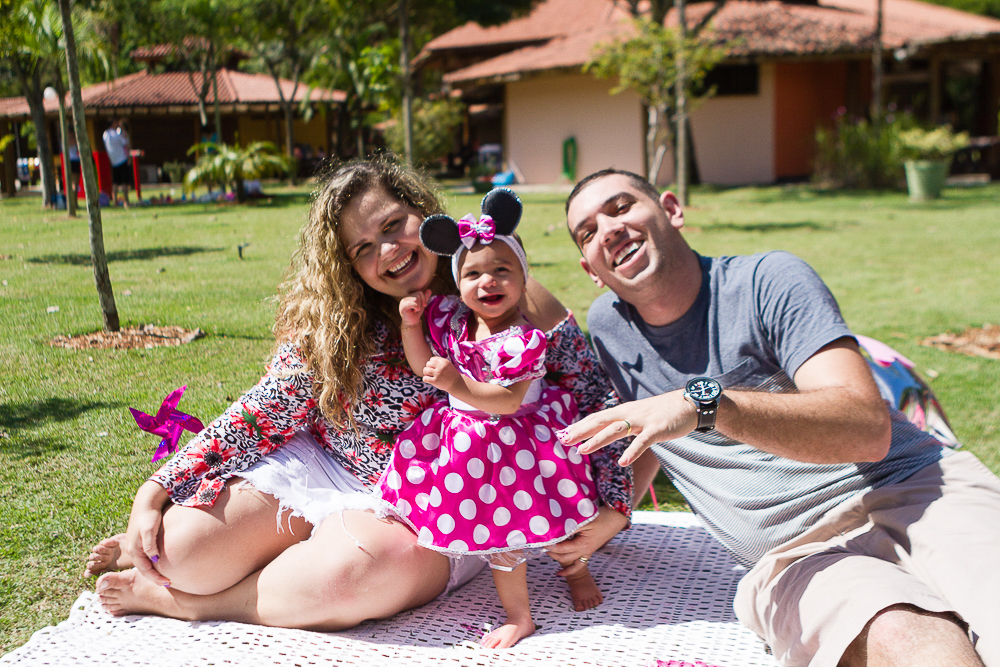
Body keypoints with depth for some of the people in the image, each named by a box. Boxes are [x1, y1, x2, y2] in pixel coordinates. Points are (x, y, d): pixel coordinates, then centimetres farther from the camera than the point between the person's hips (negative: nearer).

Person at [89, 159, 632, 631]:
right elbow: (261, 414, -2)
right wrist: (155, 493, -7)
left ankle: (175, 601, -9)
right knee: (185, 548, -20)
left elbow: (598, 417, -4)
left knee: (362, 565, -36)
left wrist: (609, 511, -20)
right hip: (318, 473, 2)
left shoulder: (518, 308, -9)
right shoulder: (332, 326, -3)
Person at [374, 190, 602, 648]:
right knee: (497, 527, 8)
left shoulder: (523, 338, -24)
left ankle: (576, 568, 43)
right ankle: (518, 615, 22)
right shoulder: (452, 320, -4)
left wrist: (457, 383, -39)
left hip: (520, 441, -5)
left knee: (549, 515, 11)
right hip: (469, 439, 5)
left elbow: (508, 401, -30)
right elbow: (424, 366, 8)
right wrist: (411, 324, -5)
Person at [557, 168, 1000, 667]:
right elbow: (649, 439, 30)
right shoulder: (607, 325, 12)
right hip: (794, 557, 1)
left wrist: (707, 402, -26)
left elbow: (869, 428, -15)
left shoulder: (770, 281, -1)